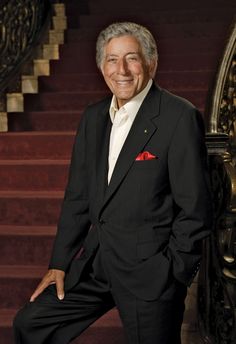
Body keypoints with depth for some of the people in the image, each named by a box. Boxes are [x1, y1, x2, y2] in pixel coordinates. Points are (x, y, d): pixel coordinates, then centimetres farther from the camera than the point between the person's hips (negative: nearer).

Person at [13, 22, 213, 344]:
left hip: (150, 270, -6)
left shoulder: (180, 117, -12)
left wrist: (175, 276, -12)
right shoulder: (94, 116, 9)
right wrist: (60, 264, 9)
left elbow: (195, 207, -12)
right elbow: (77, 197, 12)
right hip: (95, 263, 7)